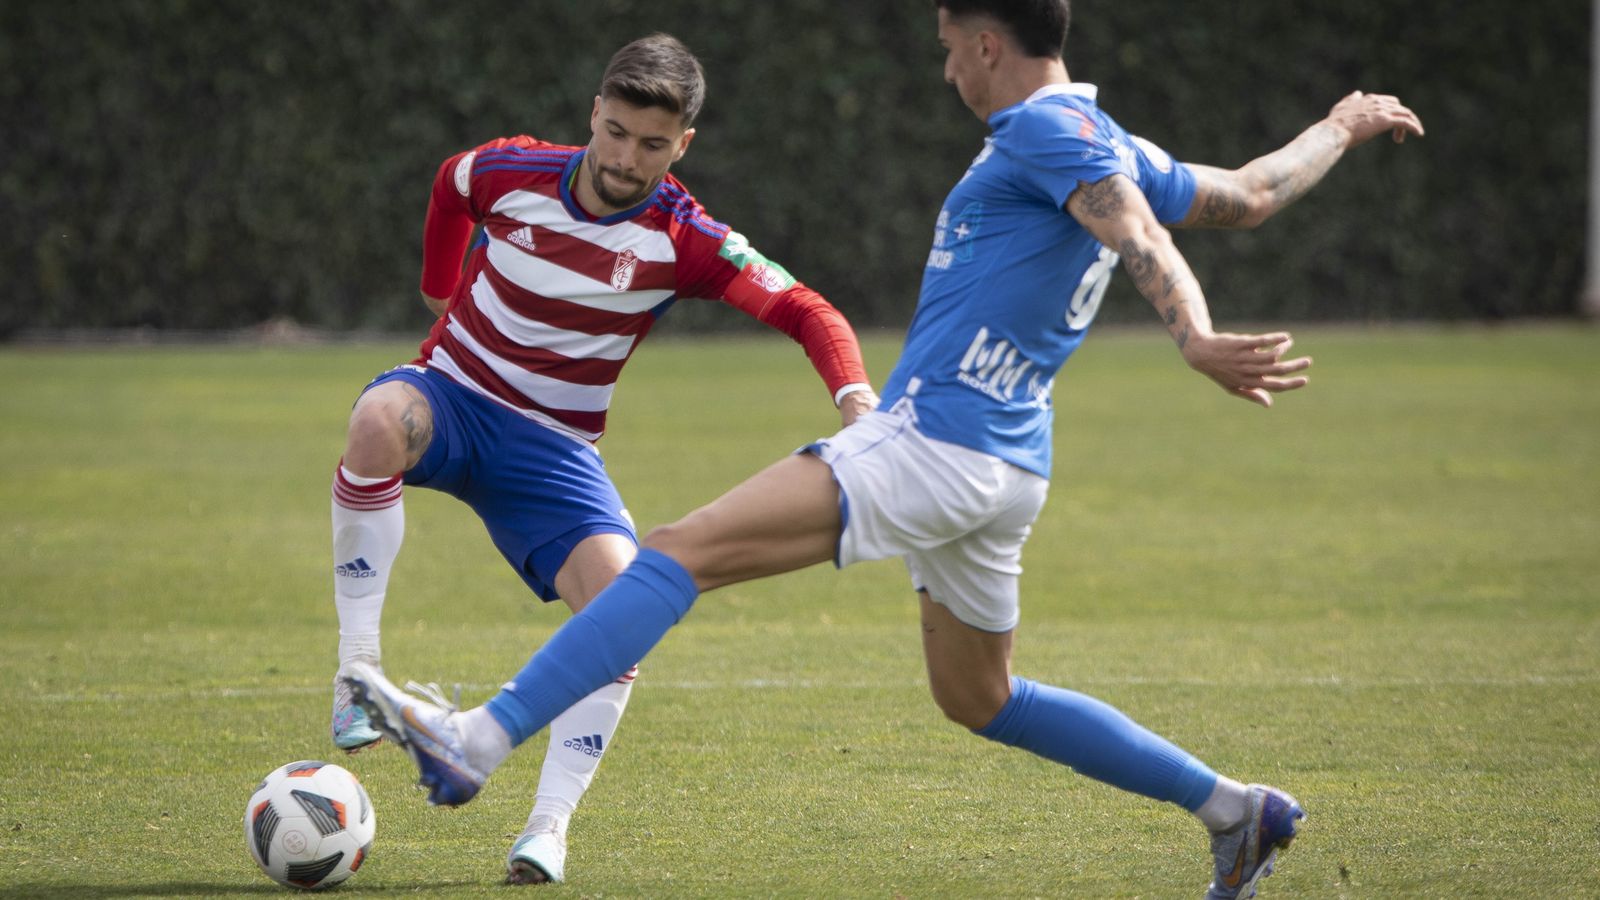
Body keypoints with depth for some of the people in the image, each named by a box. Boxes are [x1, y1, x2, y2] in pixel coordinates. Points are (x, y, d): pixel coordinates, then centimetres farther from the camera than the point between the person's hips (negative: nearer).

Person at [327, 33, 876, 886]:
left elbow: (805, 311, -20)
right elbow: (450, 185, 17)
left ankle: (549, 824, -16)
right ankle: (357, 669, -32)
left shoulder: (681, 240, -12)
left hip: (554, 449, 1)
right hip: (449, 397, 0)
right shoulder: (512, 172, -9)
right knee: (382, 421, -39)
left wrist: (856, 396, -37)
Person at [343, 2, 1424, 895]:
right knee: (979, 699, 24)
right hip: (1000, 468, 10)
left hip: (931, 444, -10)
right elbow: (1247, 195, 32)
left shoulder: (1047, 130, -9)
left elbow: (1140, 233, -27)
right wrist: (1342, 128, 50)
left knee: (680, 551, -18)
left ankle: (479, 742, -30)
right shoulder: (1110, 149, 18)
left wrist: (1197, 340, -45)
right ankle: (1235, 808, 23)